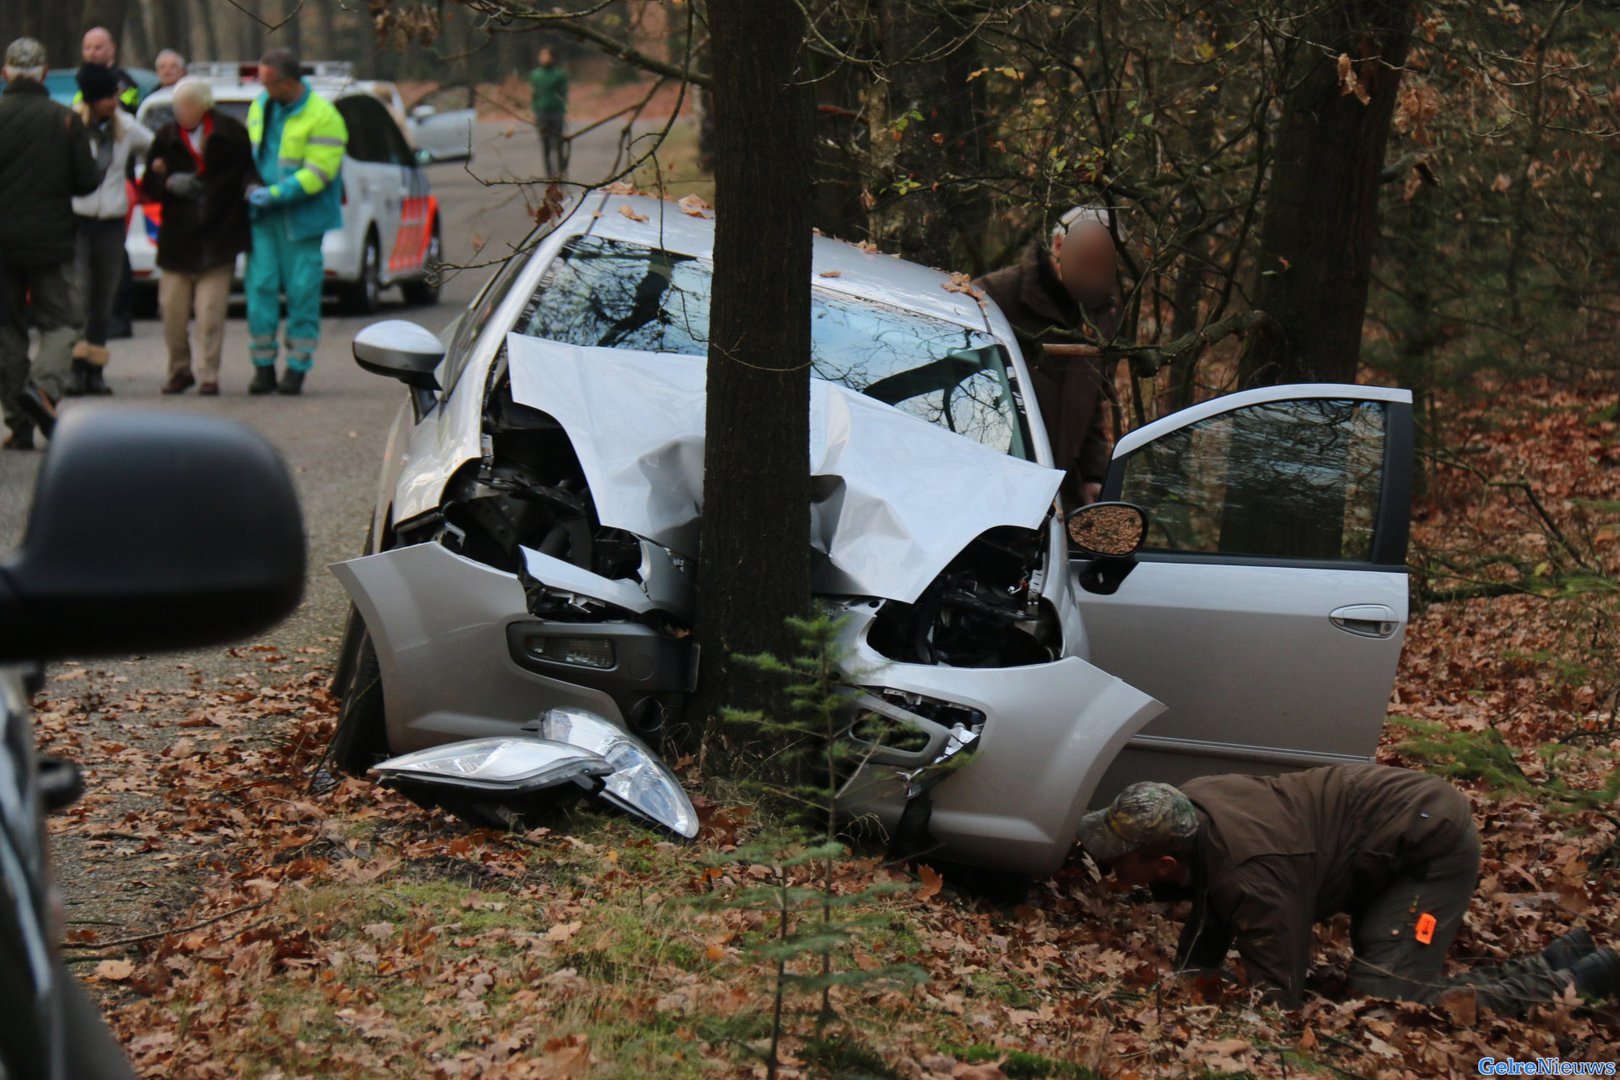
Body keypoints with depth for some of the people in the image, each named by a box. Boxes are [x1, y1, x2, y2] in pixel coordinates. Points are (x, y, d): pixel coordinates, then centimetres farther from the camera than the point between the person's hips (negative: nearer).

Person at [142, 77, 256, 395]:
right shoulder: (166, 137, 7)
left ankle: (209, 375, 2)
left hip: (218, 236, -3)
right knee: (172, 307, 3)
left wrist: (251, 186, -16)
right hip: (177, 237, 3)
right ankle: (179, 370, 18)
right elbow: (148, 184, 8)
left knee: (210, 310, -5)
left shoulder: (230, 132, -1)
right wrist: (169, 182, -12)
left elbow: (248, 166, 5)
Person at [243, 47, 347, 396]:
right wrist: (250, 187, 6)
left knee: (302, 291, -1)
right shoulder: (260, 105, 9)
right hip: (263, 215, 5)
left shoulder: (323, 117, -12)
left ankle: (297, 367, 7)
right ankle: (264, 366, 5)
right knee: (260, 285, -1)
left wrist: (274, 194, -21)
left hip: (302, 218, -5)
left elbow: (317, 173, -17)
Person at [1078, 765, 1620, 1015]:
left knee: (1383, 996, -18)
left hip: (1432, 843, -10)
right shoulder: (1189, 807, -8)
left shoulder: (1250, 876, -34)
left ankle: (1569, 984, -4)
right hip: (1415, 807, 10)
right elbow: (1210, 916, 11)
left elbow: (1276, 999, -26)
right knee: (1378, 974, 14)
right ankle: (1561, 959, 22)